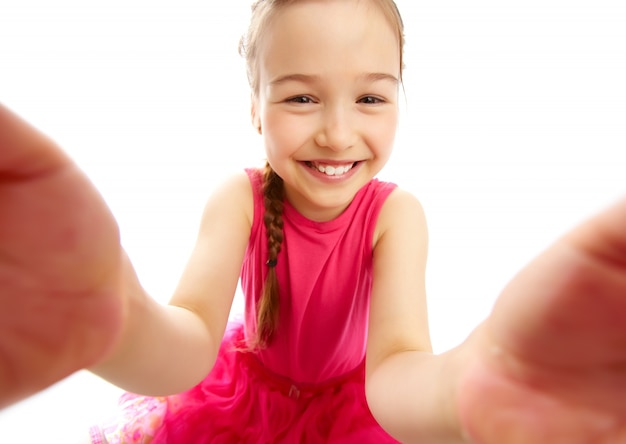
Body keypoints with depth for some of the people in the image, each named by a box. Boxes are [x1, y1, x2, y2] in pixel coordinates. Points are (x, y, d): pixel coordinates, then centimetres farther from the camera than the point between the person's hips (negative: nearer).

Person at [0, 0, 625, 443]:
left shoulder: (395, 213, -24)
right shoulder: (240, 199, -22)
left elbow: (392, 370, -38)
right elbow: (192, 339, -38)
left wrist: (471, 386, -61)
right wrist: (108, 324, -61)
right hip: (245, 386, 1)